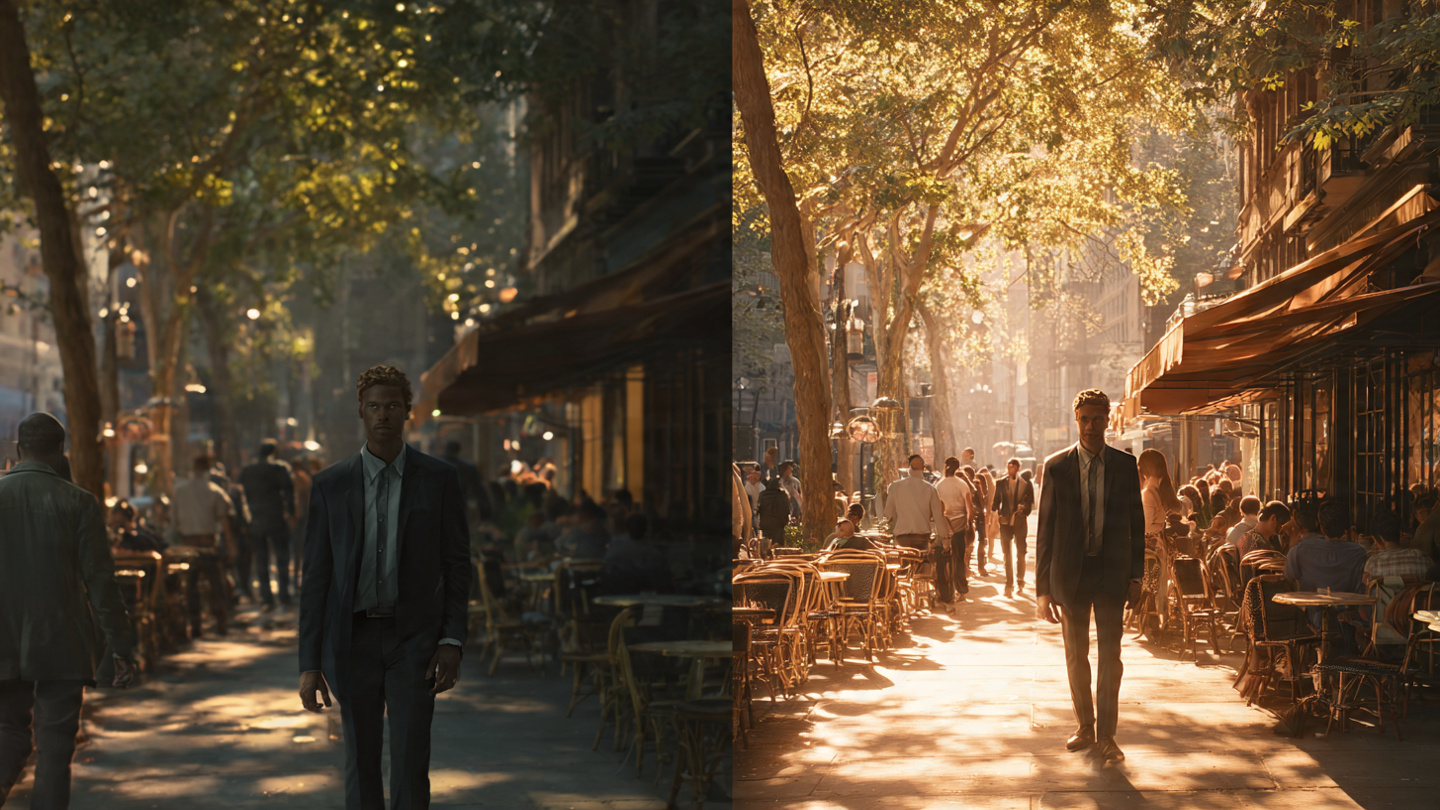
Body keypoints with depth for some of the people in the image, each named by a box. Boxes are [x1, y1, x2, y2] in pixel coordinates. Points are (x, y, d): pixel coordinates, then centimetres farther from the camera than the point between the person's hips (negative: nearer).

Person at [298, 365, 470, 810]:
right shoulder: (330, 484, 2)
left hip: (414, 639, -1)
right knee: (361, 762, 9)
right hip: (353, 637, 1)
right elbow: (315, 576, 3)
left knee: (410, 764, -7)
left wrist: (452, 641, -7)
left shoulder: (439, 479, 0)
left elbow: (457, 564, 3)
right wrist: (310, 663, -2)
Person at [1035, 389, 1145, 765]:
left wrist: (1135, 576, 1)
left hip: (1112, 572, 0)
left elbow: (1136, 523, 7)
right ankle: (1085, 727, 23)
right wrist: (1042, 587, -4)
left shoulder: (1125, 466, 2)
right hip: (1070, 573, 1)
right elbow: (1045, 528, 0)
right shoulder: (1057, 466, -1)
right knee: (1076, 655, 10)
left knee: (1110, 654, -4)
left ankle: (1106, 735, 0)